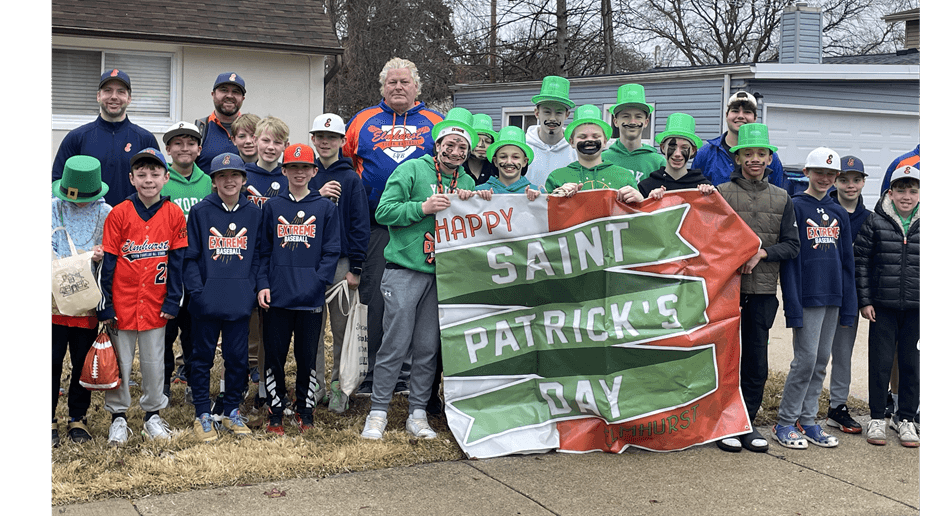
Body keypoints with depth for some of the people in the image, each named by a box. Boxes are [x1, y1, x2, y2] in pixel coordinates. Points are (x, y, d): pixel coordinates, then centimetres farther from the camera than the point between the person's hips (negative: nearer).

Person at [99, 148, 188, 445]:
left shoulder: (174, 214, -2)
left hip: (155, 305, 1)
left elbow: (177, 261, 1)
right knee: (120, 362, 9)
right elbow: (107, 263, -5)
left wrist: (172, 300, -3)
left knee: (154, 362, 11)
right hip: (122, 302, -1)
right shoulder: (119, 214, -6)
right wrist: (105, 305, -7)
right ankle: (118, 417, 23)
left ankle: (153, 414, 27)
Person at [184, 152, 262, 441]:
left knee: (238, 357, 7)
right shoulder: (200, 212, 0)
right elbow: (189, 257, -2)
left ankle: (232, 412, 22)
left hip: (240, 300, 2)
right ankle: (203, 415, 17)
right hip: (207, 301, -2)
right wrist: (197, 291, -11)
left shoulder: (254, 213, 7)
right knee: (202, 357, 6)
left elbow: (258, 255, 9)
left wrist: (252, 288, -2)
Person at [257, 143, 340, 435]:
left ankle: (305, 411, 21)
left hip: (311, 298, -1)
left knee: (307, 355, 7)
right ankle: (276, 412, 16)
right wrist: (263, 284, -4)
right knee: (274, 354, 5)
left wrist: (318, 281, -10)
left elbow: (332, 250, 2)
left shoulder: (326, 208, 5)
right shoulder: (272, 207, 9)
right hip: (277, 296, 1)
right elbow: (263, 250, 7)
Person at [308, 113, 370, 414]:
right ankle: (314, 383, 17)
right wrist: (317, 196, -13)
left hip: (340, 263, -2)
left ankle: (340, 385, 12)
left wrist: (355, 268, -7)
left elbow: (360, 225, -2)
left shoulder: (351, 179, 1)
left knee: (342, 327, 2)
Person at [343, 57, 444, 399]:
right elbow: (340, 161, 17)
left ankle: (406, 376, 12)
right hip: (375, 227, 0)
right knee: (373, 299, -1)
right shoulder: (363, 121, 11)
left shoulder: (435, 123, 11)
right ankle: (368, 375, 9)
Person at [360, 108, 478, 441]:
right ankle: (378, 412, 5)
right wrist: (423, 207, -16)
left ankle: (418, 413, 15)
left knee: (428, 348, 5)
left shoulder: (466, 182, 16)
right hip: (405, 271, -4)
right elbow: (383, 212, -7)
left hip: (441, 274, 5)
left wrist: (468, 203, -1)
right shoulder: (411, 170, -1)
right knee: (395, 345, -5)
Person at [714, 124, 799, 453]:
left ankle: (747, 422, 18)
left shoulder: (781, 198, 11)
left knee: (757, 361, 6)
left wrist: (762, 253, -9)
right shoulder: (722, 193, 2)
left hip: (763, 290, 3)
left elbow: (792, 245, 8)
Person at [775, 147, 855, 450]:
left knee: (821, 362, 8)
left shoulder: (839, 214, 14)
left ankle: (807, 421, 17)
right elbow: (789, 257, -9)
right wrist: (793, 304, -15)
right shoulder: (795, 208, -4)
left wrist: (849, 305, 10)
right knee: (806, 359, -7)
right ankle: (785, 423, 4)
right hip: (807, 296, -6)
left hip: (833, 298, 6)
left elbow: (847, 261, 16)